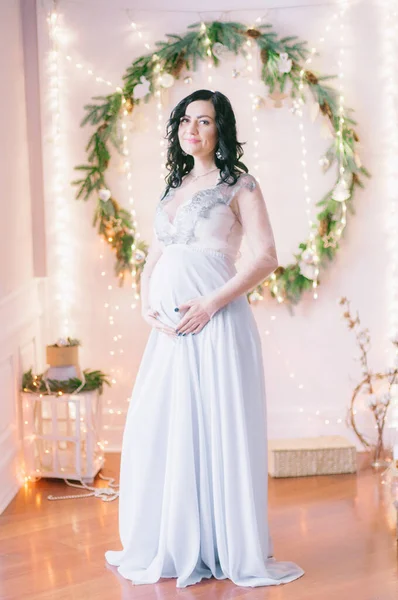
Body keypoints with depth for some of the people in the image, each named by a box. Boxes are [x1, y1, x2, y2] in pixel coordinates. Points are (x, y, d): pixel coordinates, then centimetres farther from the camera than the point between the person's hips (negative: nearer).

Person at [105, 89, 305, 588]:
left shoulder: (239, 186, 1)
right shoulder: (174, 189, 19)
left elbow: (266, 257, -8)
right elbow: (152, 260, 21)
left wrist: (212, 302, -16)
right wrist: (146, 306, 2)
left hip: (215, 323, -6)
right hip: (168, 329, 6)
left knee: (217, 430, -4)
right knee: (156, 431, 5)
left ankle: (236, 551, 8)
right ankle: (168, 547, 17)